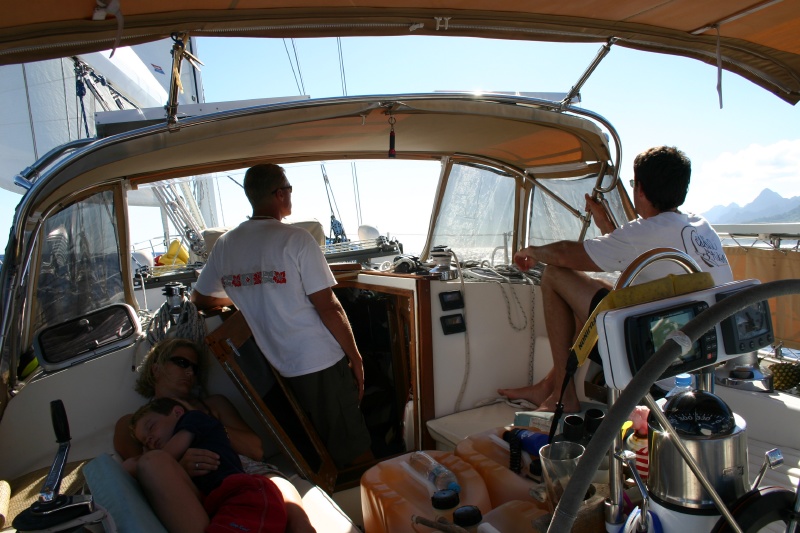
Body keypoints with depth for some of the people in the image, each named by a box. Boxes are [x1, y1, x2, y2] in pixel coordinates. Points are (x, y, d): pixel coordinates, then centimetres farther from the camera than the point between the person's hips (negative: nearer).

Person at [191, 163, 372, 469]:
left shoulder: (225, 245, 2)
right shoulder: (295, 239, -15)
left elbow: (200, 299, 16)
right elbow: (328, 308, -16)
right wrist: (355, 356, -6)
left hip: (279, 367, 7)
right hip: (323, 363, -6)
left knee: (321, 448, 25)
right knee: (355, 449, 7)